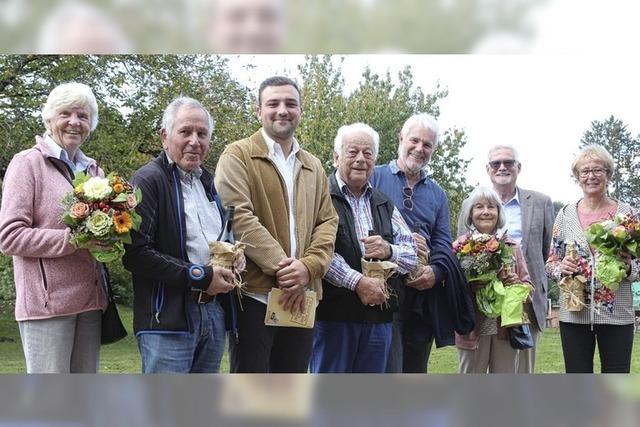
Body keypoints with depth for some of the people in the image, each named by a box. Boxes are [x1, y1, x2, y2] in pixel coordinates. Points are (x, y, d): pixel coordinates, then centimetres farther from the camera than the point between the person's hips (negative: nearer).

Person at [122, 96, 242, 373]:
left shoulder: (208, 182, 18)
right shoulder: (148, 181, -8)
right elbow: (135, 253, -18)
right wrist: (200, 277, -16)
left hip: (214, 314, 8)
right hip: (168, 318, -8)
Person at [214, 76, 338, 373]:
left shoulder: (313, 167, 19)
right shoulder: (237, 156, 0)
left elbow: (328, 221, 10)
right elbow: (238, 216, -13)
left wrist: (309, 266, -10)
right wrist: (282, 268, -18)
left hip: (301, 299, 6)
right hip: (254, 294, -5)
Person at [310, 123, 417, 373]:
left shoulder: (384, 205, 18)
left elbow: (414, 255, 14)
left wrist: (389, 251, -7)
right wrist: (358, 282, -20)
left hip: (379, 316, 6)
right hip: (334, 313, -6)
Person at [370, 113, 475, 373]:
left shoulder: (437, 193, 19)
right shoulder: (375, 177, 3)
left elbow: (443, 243, 11)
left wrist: (436, 271, -9)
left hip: (424, 294, 5)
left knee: (416, 371, 12)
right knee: (389, 372, -10)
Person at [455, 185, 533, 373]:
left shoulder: (511, 245, 10)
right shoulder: (460, 246, 0)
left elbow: (528, 285, 11)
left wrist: (516, 283, -9)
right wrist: (475, 286, -21)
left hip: (506, 327, 3)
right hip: (473, 328, -3)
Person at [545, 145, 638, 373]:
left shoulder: (625, 213, 2)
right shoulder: (565, 215, 5)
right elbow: (550, 264, 8)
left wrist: (628, 267, -16)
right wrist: (561, 268, -13)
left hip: (616, 313, -1)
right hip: (574, 313, 1)